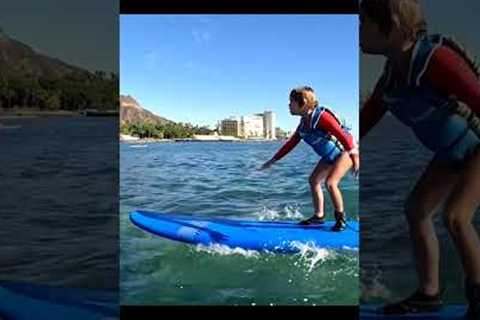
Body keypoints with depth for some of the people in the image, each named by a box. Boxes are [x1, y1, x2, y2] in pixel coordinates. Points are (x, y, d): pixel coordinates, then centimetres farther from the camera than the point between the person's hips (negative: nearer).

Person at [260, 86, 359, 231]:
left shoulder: (321, 116, -27)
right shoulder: (303, 123, 0)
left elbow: (342, 135, -28)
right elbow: (291, 143, 8)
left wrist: (355, 158, -29)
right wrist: (273, 160, 9)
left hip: (345, 151, -9)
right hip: (330, 155, 9)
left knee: (330, 182, -20)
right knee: (313, 180, 5)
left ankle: (341, 218, -1)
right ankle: (319, 216, 17)